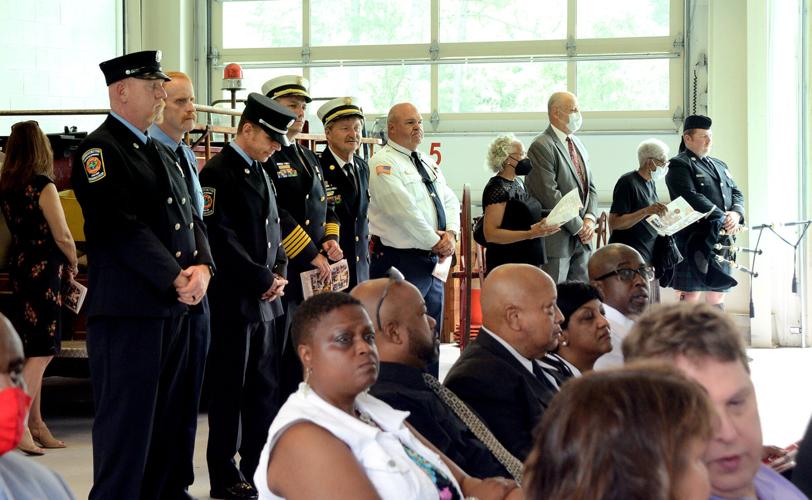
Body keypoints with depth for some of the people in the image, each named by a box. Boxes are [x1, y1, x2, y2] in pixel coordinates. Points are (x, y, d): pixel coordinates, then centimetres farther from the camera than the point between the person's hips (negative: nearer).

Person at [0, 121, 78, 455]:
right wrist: (73, 265, 5)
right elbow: (62, 236, -13)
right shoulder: (43, 186, -13)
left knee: (33, 349, 13)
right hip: (44, 269, -8)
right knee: (43, 349, -6)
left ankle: (35, 425, 17)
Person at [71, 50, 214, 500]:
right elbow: (123, 227, -17)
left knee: (171, 415, 12)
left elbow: (189, 217, 16)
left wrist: (202, 266, -4)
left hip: (175, 307, 8)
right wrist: (176, 278, -18)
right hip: (127, 308, -8)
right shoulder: (98, 150, -8)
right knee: (128, 417, -4)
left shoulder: (162, 153, 19)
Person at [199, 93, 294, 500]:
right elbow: (221, 239, -18)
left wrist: (279, 273, 4)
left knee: (265, 389, 11)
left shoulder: (260, 174, 16)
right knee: (229, 390, -1)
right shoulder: (218, 173, -11)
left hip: (265, 299, 8)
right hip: (233, 300, -8)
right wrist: (263, 279, -13)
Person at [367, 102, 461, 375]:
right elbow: (404, 210, -19)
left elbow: (450, 200, 13)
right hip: (400, 260, -9)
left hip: (432, 261, 9)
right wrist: (435, 242, -13)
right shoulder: (384, 162, -10)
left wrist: (451, 234, -7)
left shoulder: (427, 163, 17)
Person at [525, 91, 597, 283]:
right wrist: (579, 227, -13)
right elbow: (550, 195, -18)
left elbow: (590, 187, 17)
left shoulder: (578, 144, 16)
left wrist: (589, 219, -2)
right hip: (557, 239, -8)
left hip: (581, 239, 8)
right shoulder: (541, 146, -12)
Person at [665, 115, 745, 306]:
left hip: (722, 240, 8)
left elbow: (736, 193, 16)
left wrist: (736, 214, -7)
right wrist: (723, 219, -20)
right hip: (695, 240, -8)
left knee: (718, 295, 10)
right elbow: (692, 198, -17)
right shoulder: (679, 165, -5)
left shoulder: (720, 165, 21)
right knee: (690, 297, -6)